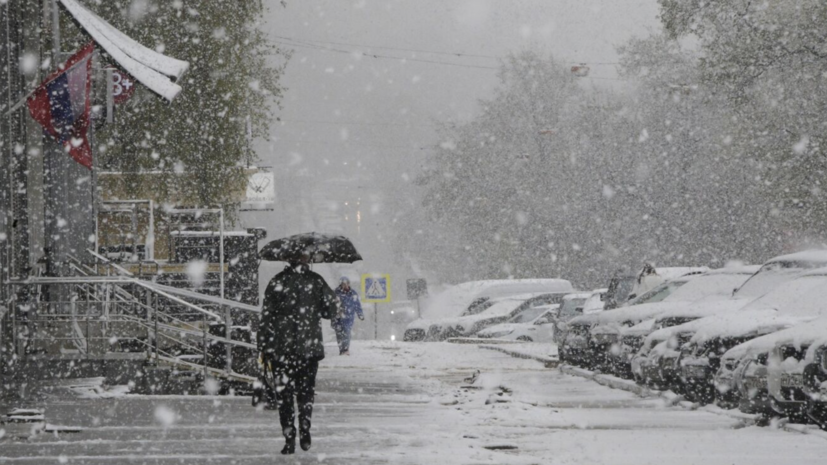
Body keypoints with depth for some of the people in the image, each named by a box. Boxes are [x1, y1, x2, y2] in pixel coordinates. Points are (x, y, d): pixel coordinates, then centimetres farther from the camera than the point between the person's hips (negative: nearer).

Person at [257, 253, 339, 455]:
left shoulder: (277, 282, -4)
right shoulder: (316, 281, -2)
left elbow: (266, 317, -5)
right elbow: (331, 310, 3)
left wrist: (264, 349, 1)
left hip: (281, 348, -1)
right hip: (310, 347, 1)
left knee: (283, 393, 5)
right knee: (306, 392, 16)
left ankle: (289, 439, 0)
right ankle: (304, 432, 5)